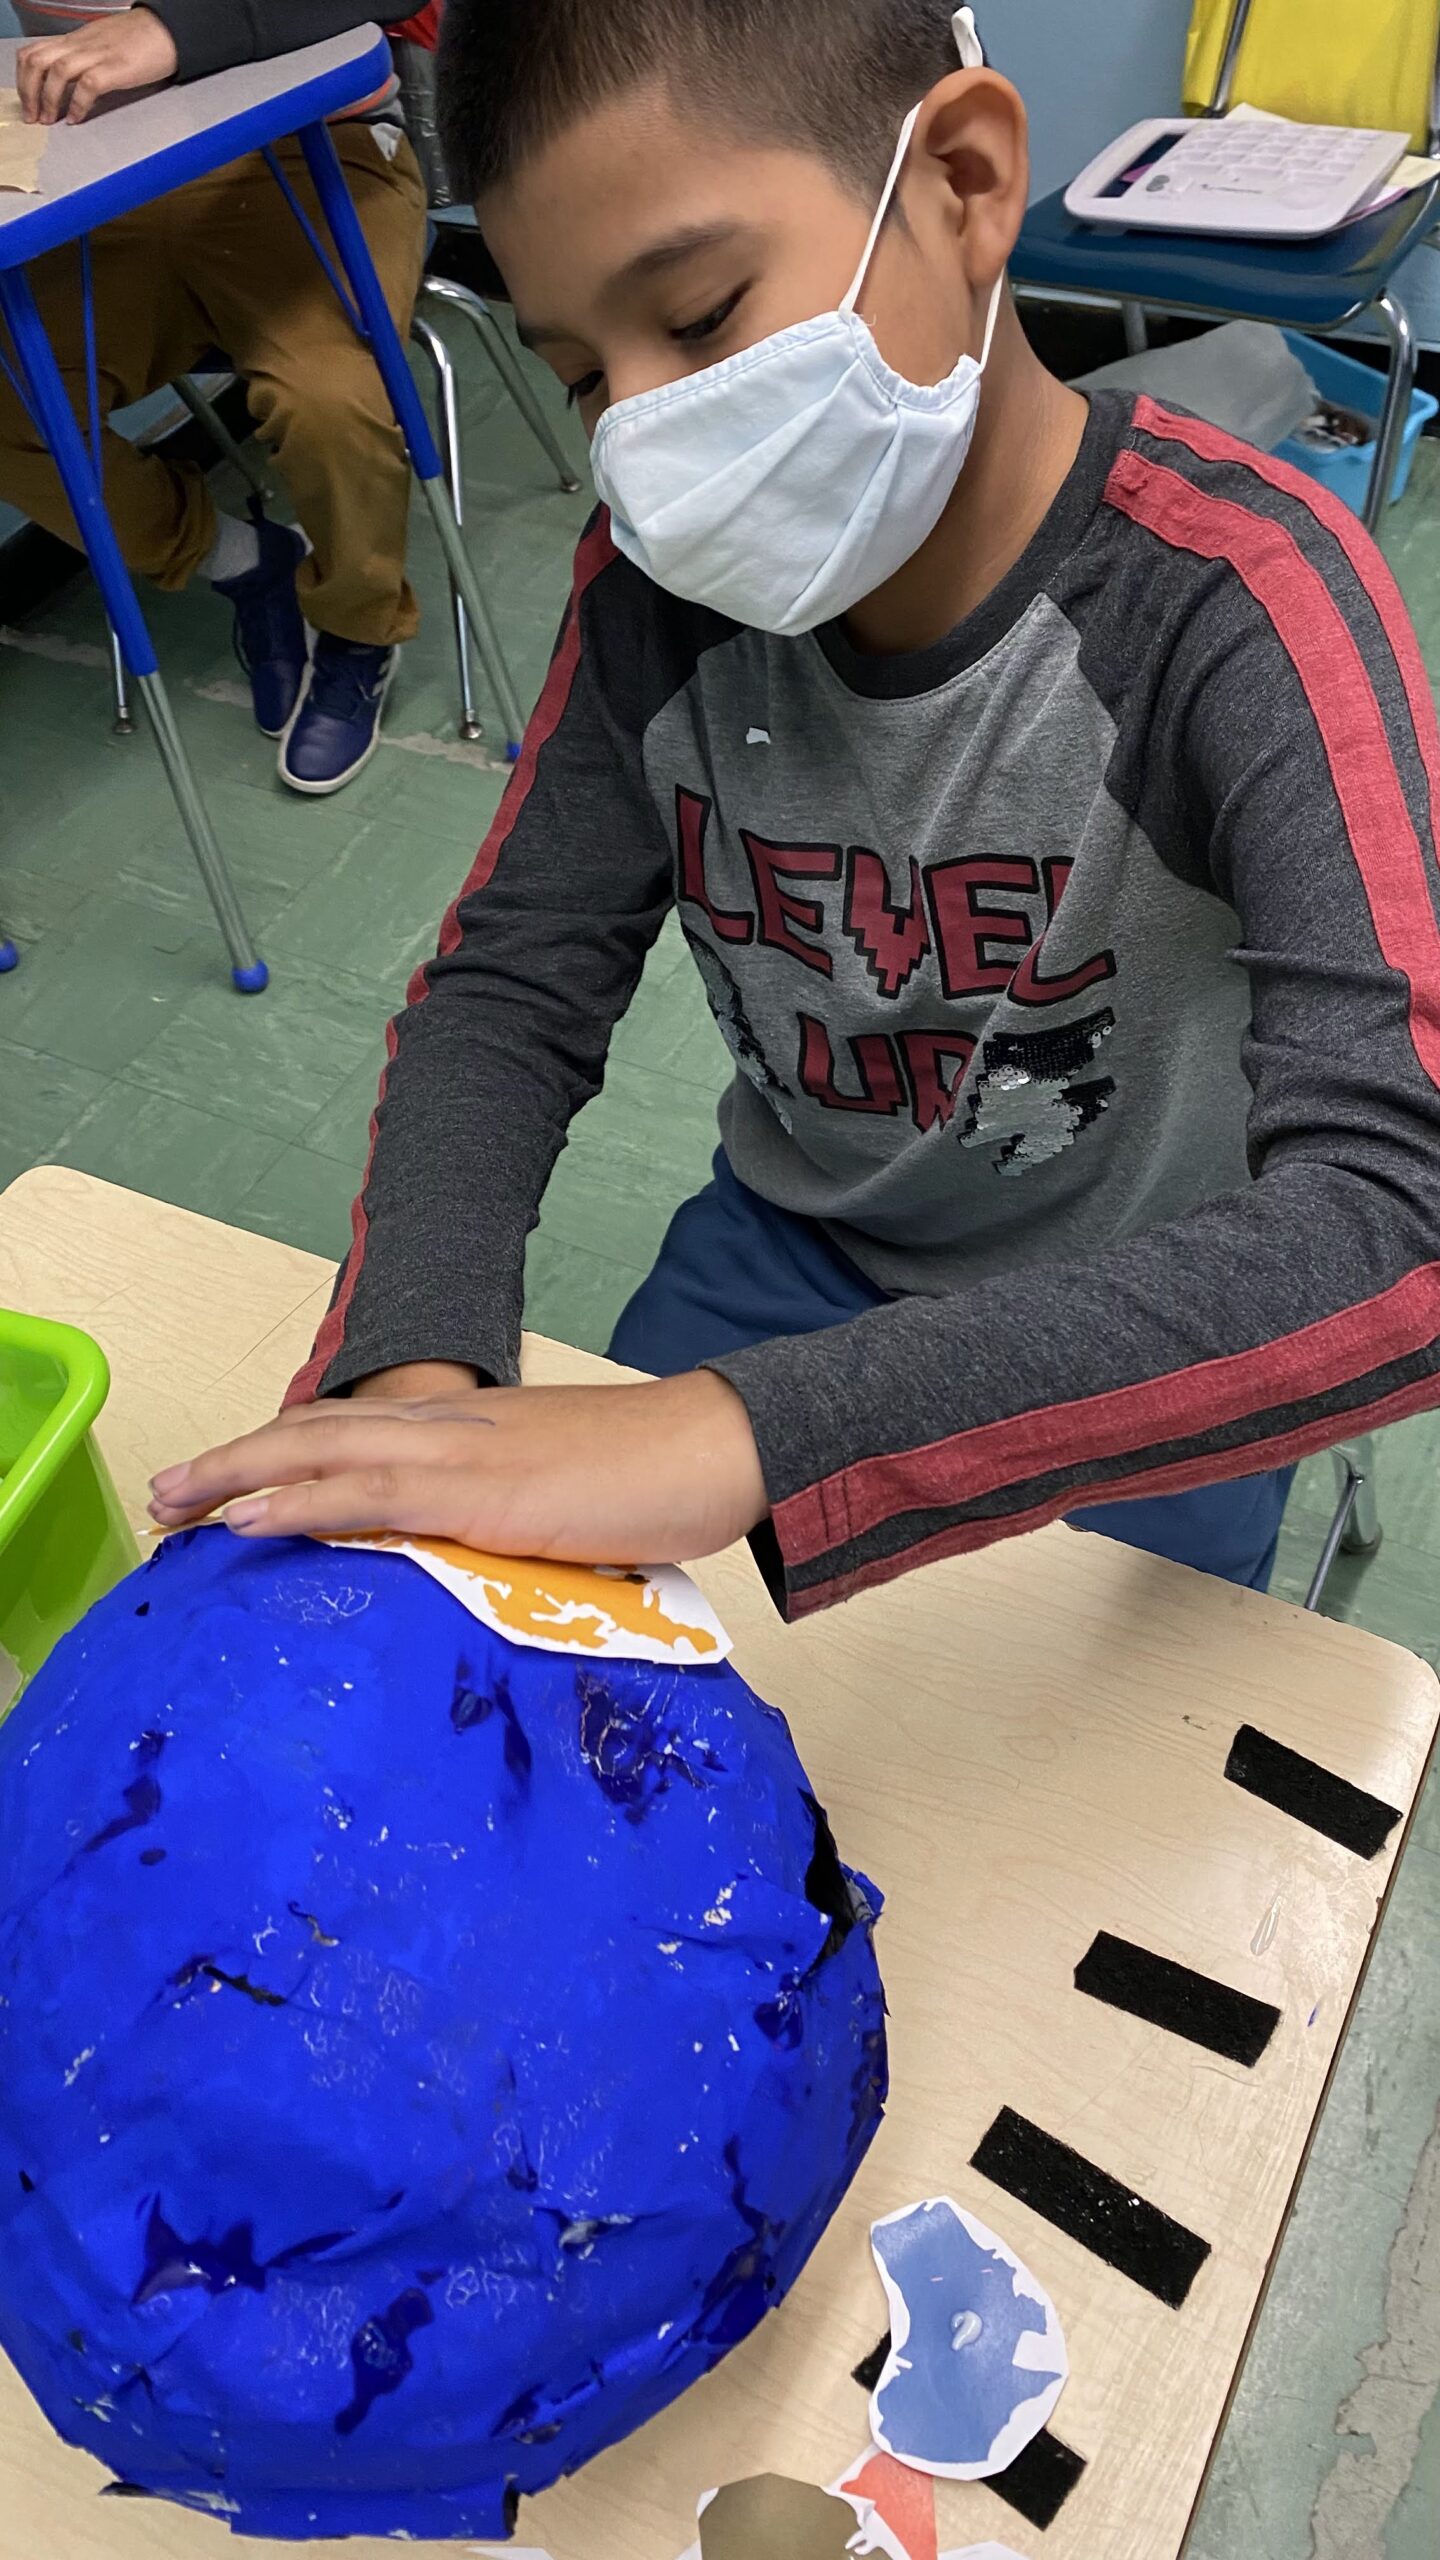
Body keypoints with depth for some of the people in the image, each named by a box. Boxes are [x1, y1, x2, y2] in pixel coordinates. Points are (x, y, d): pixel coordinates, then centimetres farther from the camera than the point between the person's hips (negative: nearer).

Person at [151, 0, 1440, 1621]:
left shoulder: (1239, 599, -28)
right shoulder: (659, 580, -12)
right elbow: (510, 989, -10)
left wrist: (738, 1436, -51)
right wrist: (412, 1370, -31)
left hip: (1151, 1335, -3)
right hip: (794, 1245, 4)